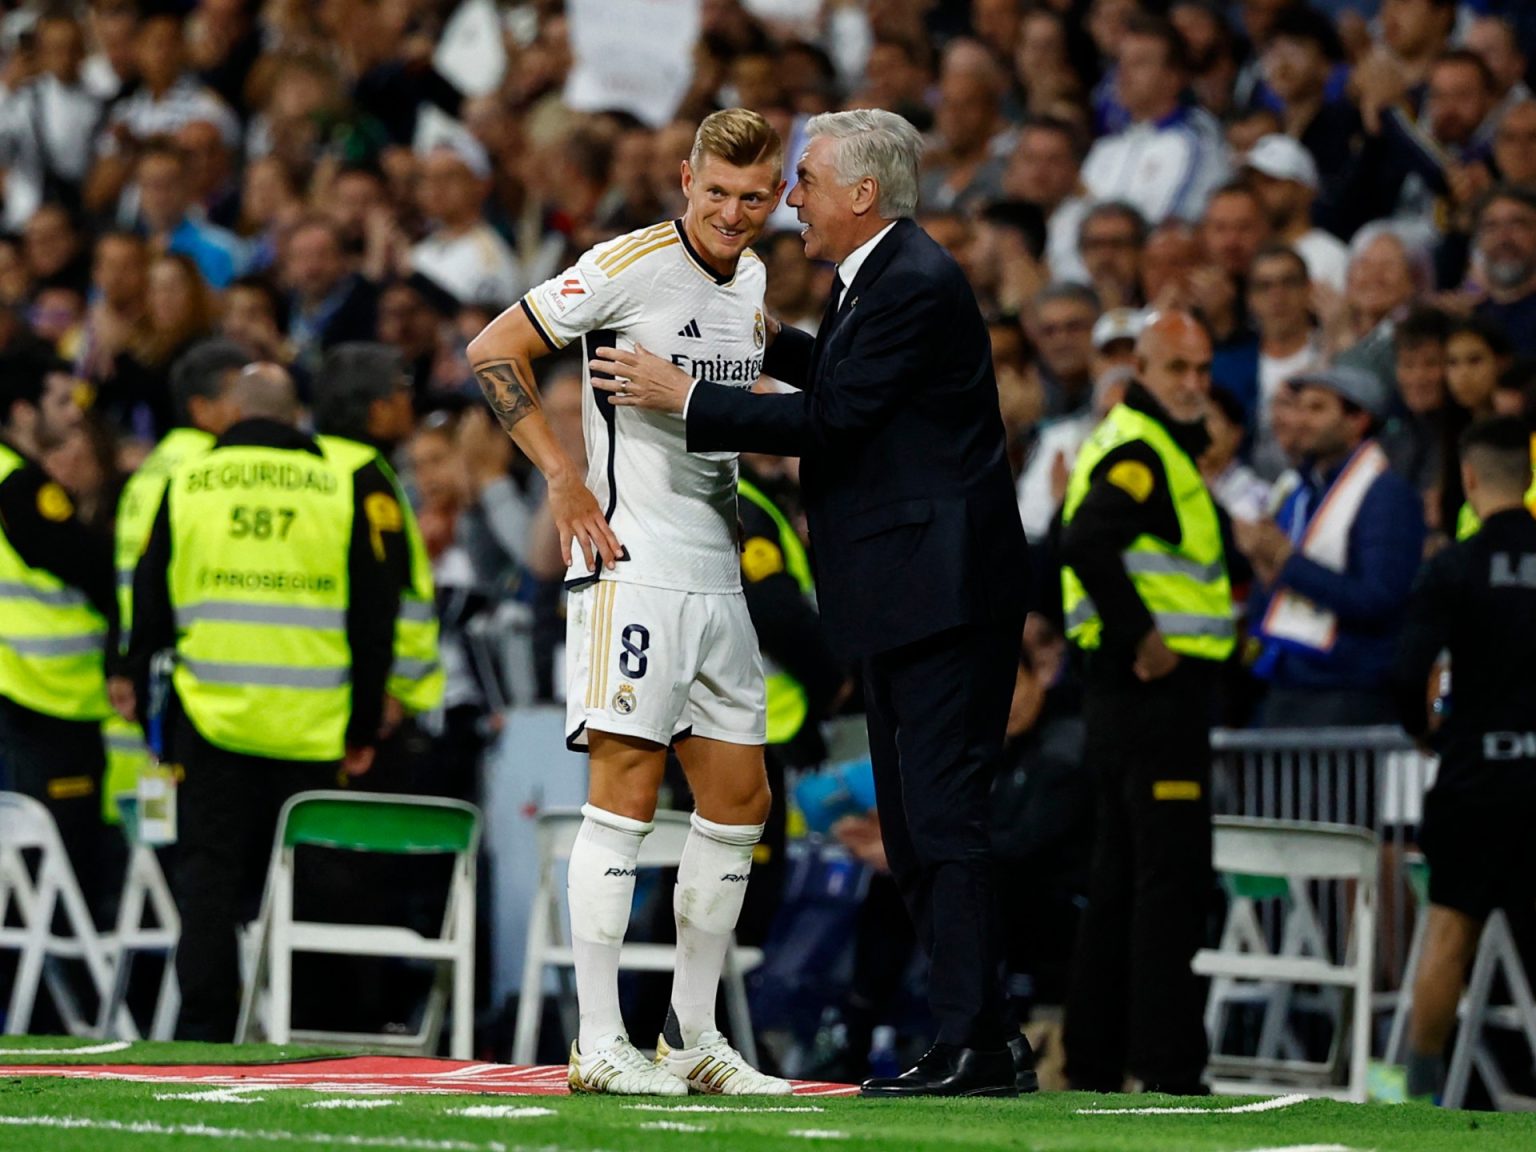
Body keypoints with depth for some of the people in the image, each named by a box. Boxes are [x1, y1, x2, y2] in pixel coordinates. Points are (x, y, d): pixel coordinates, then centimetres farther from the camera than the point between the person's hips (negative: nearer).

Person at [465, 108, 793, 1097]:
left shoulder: (754, 280, 13)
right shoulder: (630, 266, -10)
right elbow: (494, 351, -10)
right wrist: (565, 477, -14)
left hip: (718, 571, 8)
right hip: (632, 562, -8)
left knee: (738, 801, 9)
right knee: (626, 792, -11)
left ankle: (695, 1035, 18)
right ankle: (600, 1043, -9)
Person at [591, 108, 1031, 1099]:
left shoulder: (915, 285, -15)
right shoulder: (875, 277, 16)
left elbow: (830, 419, -19)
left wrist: (686, 397, -13)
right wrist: (775, 344, 26)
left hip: (940, 593, -11)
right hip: (902, 603, 11)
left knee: (943, 818, -11)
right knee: (913, 828, 12)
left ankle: (976, 1046, -10)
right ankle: (981, 1041, 15)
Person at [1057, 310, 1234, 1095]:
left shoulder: (1138, 444, 20)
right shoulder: (1142, 451, -13)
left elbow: (1082, 543, 27)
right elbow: (1087, 543, -29)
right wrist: (1141, 635, -23)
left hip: (1129, 685, 11)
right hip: (1157, 683, -11)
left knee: (1120, 879, 13)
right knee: (1172, 875, -10)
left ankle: (1093, 1059, 18)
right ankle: (1167, 1068, -11)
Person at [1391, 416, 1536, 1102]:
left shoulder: (1455, 569, -7)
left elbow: (1408, 675, -15)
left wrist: (1422, 728, 5)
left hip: (1477, 770, -2)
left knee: (1450, 929, 6)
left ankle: (1421, 1079, 11)